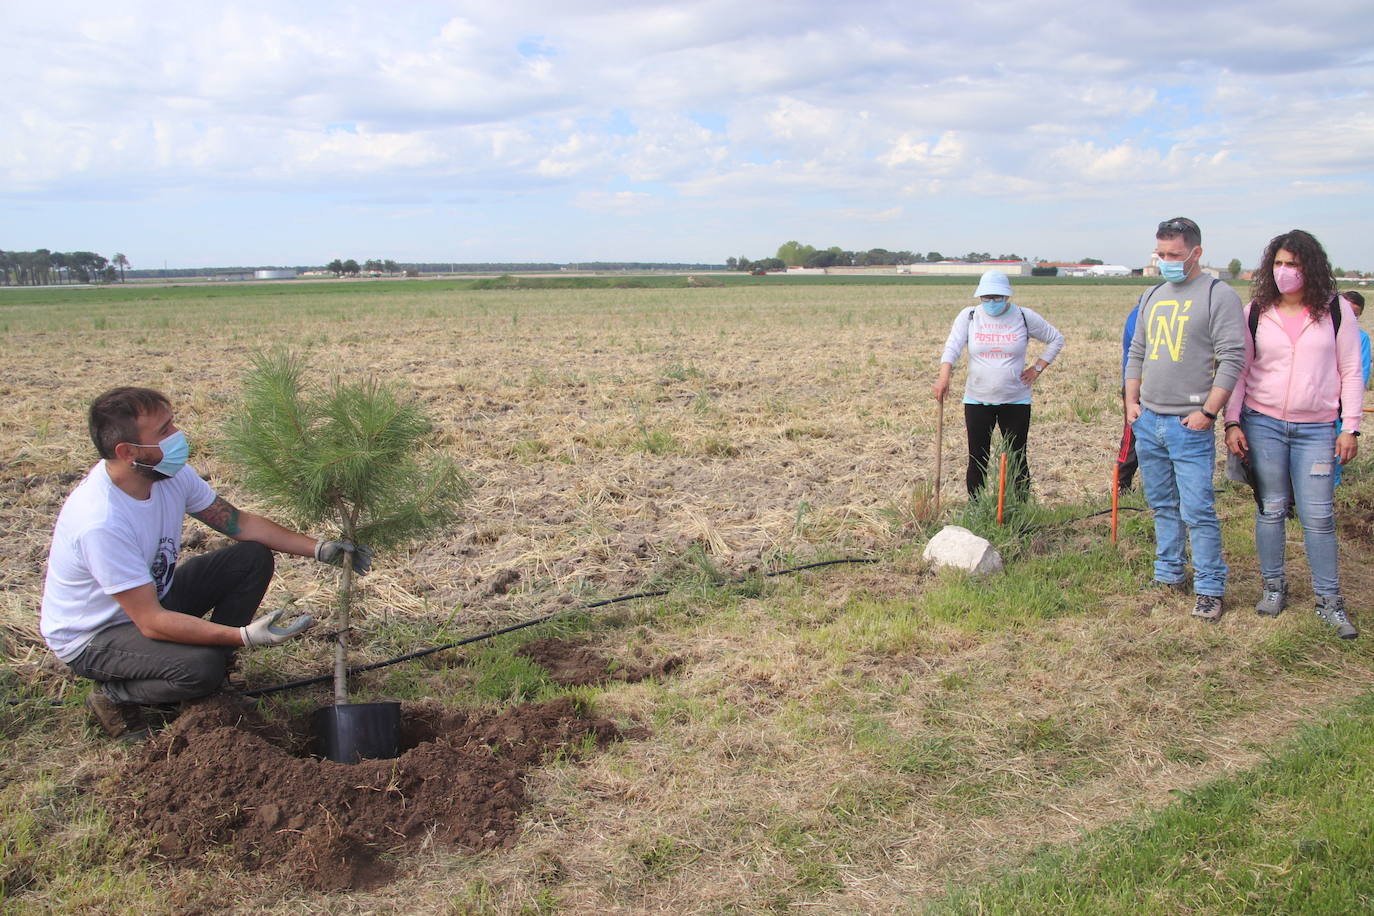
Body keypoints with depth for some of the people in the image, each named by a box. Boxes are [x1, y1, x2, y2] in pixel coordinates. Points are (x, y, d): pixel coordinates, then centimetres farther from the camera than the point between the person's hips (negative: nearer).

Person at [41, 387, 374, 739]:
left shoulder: (169, 472, -13)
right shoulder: (101, 522, -35)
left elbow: (237, 522, -1)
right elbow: (151, 622, -33)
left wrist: (320, 549, -10)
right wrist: (245, 636, -38)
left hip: (155, 595, 8)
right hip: (91, 638, -8)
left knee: (253, 558, -7)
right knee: (200, 666, -32)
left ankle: (211, 674, 3)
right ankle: (114, 697, -2)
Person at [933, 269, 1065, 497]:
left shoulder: (1024, 317, 0)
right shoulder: (968, 316, 1)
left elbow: (1056, 339, 12)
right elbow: (952, 347, -11)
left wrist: (1037, 368, 2)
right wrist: (944, 377, -29)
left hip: (1016, 400, 0)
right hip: (977, 400, 1)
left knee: (1017, 458, 3)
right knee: (977, 459, 4)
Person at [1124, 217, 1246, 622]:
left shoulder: (1219, 296, -7)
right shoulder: (1152, 296, 14)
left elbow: (1232, 360, -12)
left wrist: (1207, 413, -15)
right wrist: (1131, 401, 10)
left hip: (1190, 425, -7)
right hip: (1147, 422, 7)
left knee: (1197, 510, -6)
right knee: (1163, 506, 15)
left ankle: (1210, 589, 4)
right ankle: (1169, 575, 25)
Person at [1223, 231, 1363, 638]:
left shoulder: (1336, 310, 1)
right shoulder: (1256, 312, 3)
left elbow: (1351, 372, 3)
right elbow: (1238, 370, 5)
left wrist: (1351, 427, -1)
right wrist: (1232, 422, -3)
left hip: (1316, 429, -1)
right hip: (1262, 423, 1)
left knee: (1318, 515, 0)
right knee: (1270, 509, 7)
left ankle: (1329, 600, 11)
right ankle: (1273, 586, 22)